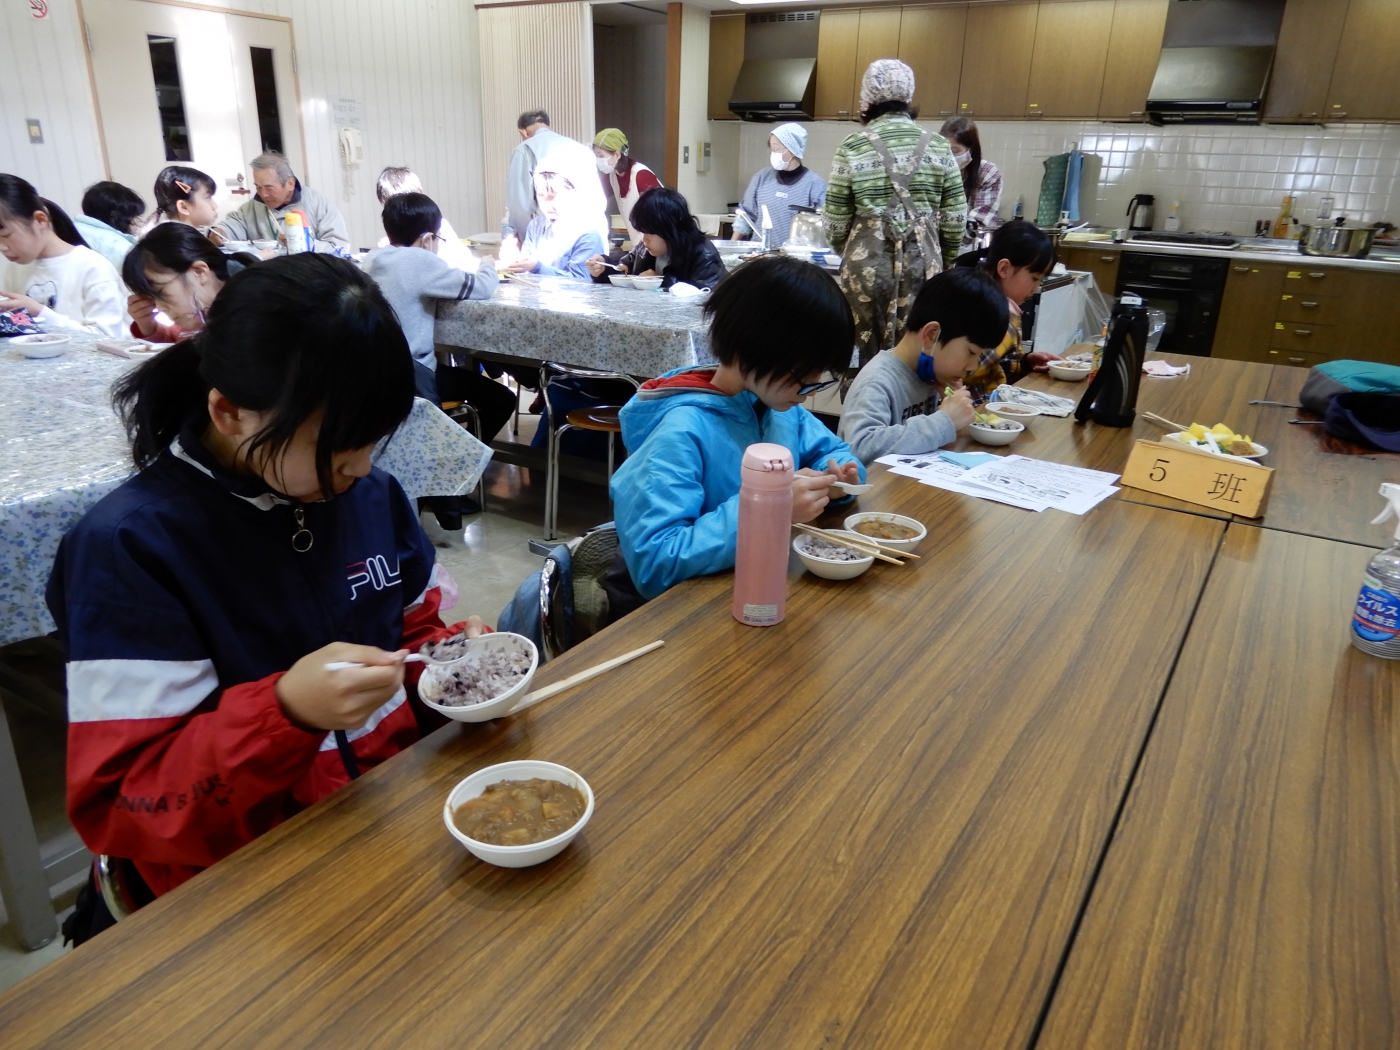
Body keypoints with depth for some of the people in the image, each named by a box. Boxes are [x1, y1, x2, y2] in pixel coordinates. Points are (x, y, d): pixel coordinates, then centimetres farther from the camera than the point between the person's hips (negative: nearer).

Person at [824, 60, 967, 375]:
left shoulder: (853, 147, -2)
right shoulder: (937, 145, 4)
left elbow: (836, 221, 0)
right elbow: (955, 217, 3)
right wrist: (945, 260, 19)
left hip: (868, 260, -1)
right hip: (923, 260, 2)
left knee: (868, 355, 6)